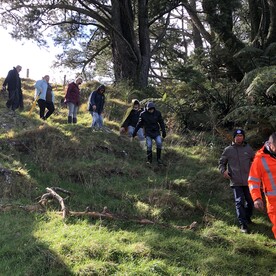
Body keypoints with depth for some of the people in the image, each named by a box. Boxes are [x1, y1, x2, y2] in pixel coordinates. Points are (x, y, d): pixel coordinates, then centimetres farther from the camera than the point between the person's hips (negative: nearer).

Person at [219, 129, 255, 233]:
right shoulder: (228, 150, 1)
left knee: (250, 201, 11)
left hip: (248, 180, 3)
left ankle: (247, 218, 36)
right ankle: (243, 224, -2)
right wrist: (223, 170, -8)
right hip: (236, 181, -2)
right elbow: (221, 162, 10)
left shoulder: (248, 148, 6)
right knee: (240, 202, -7)